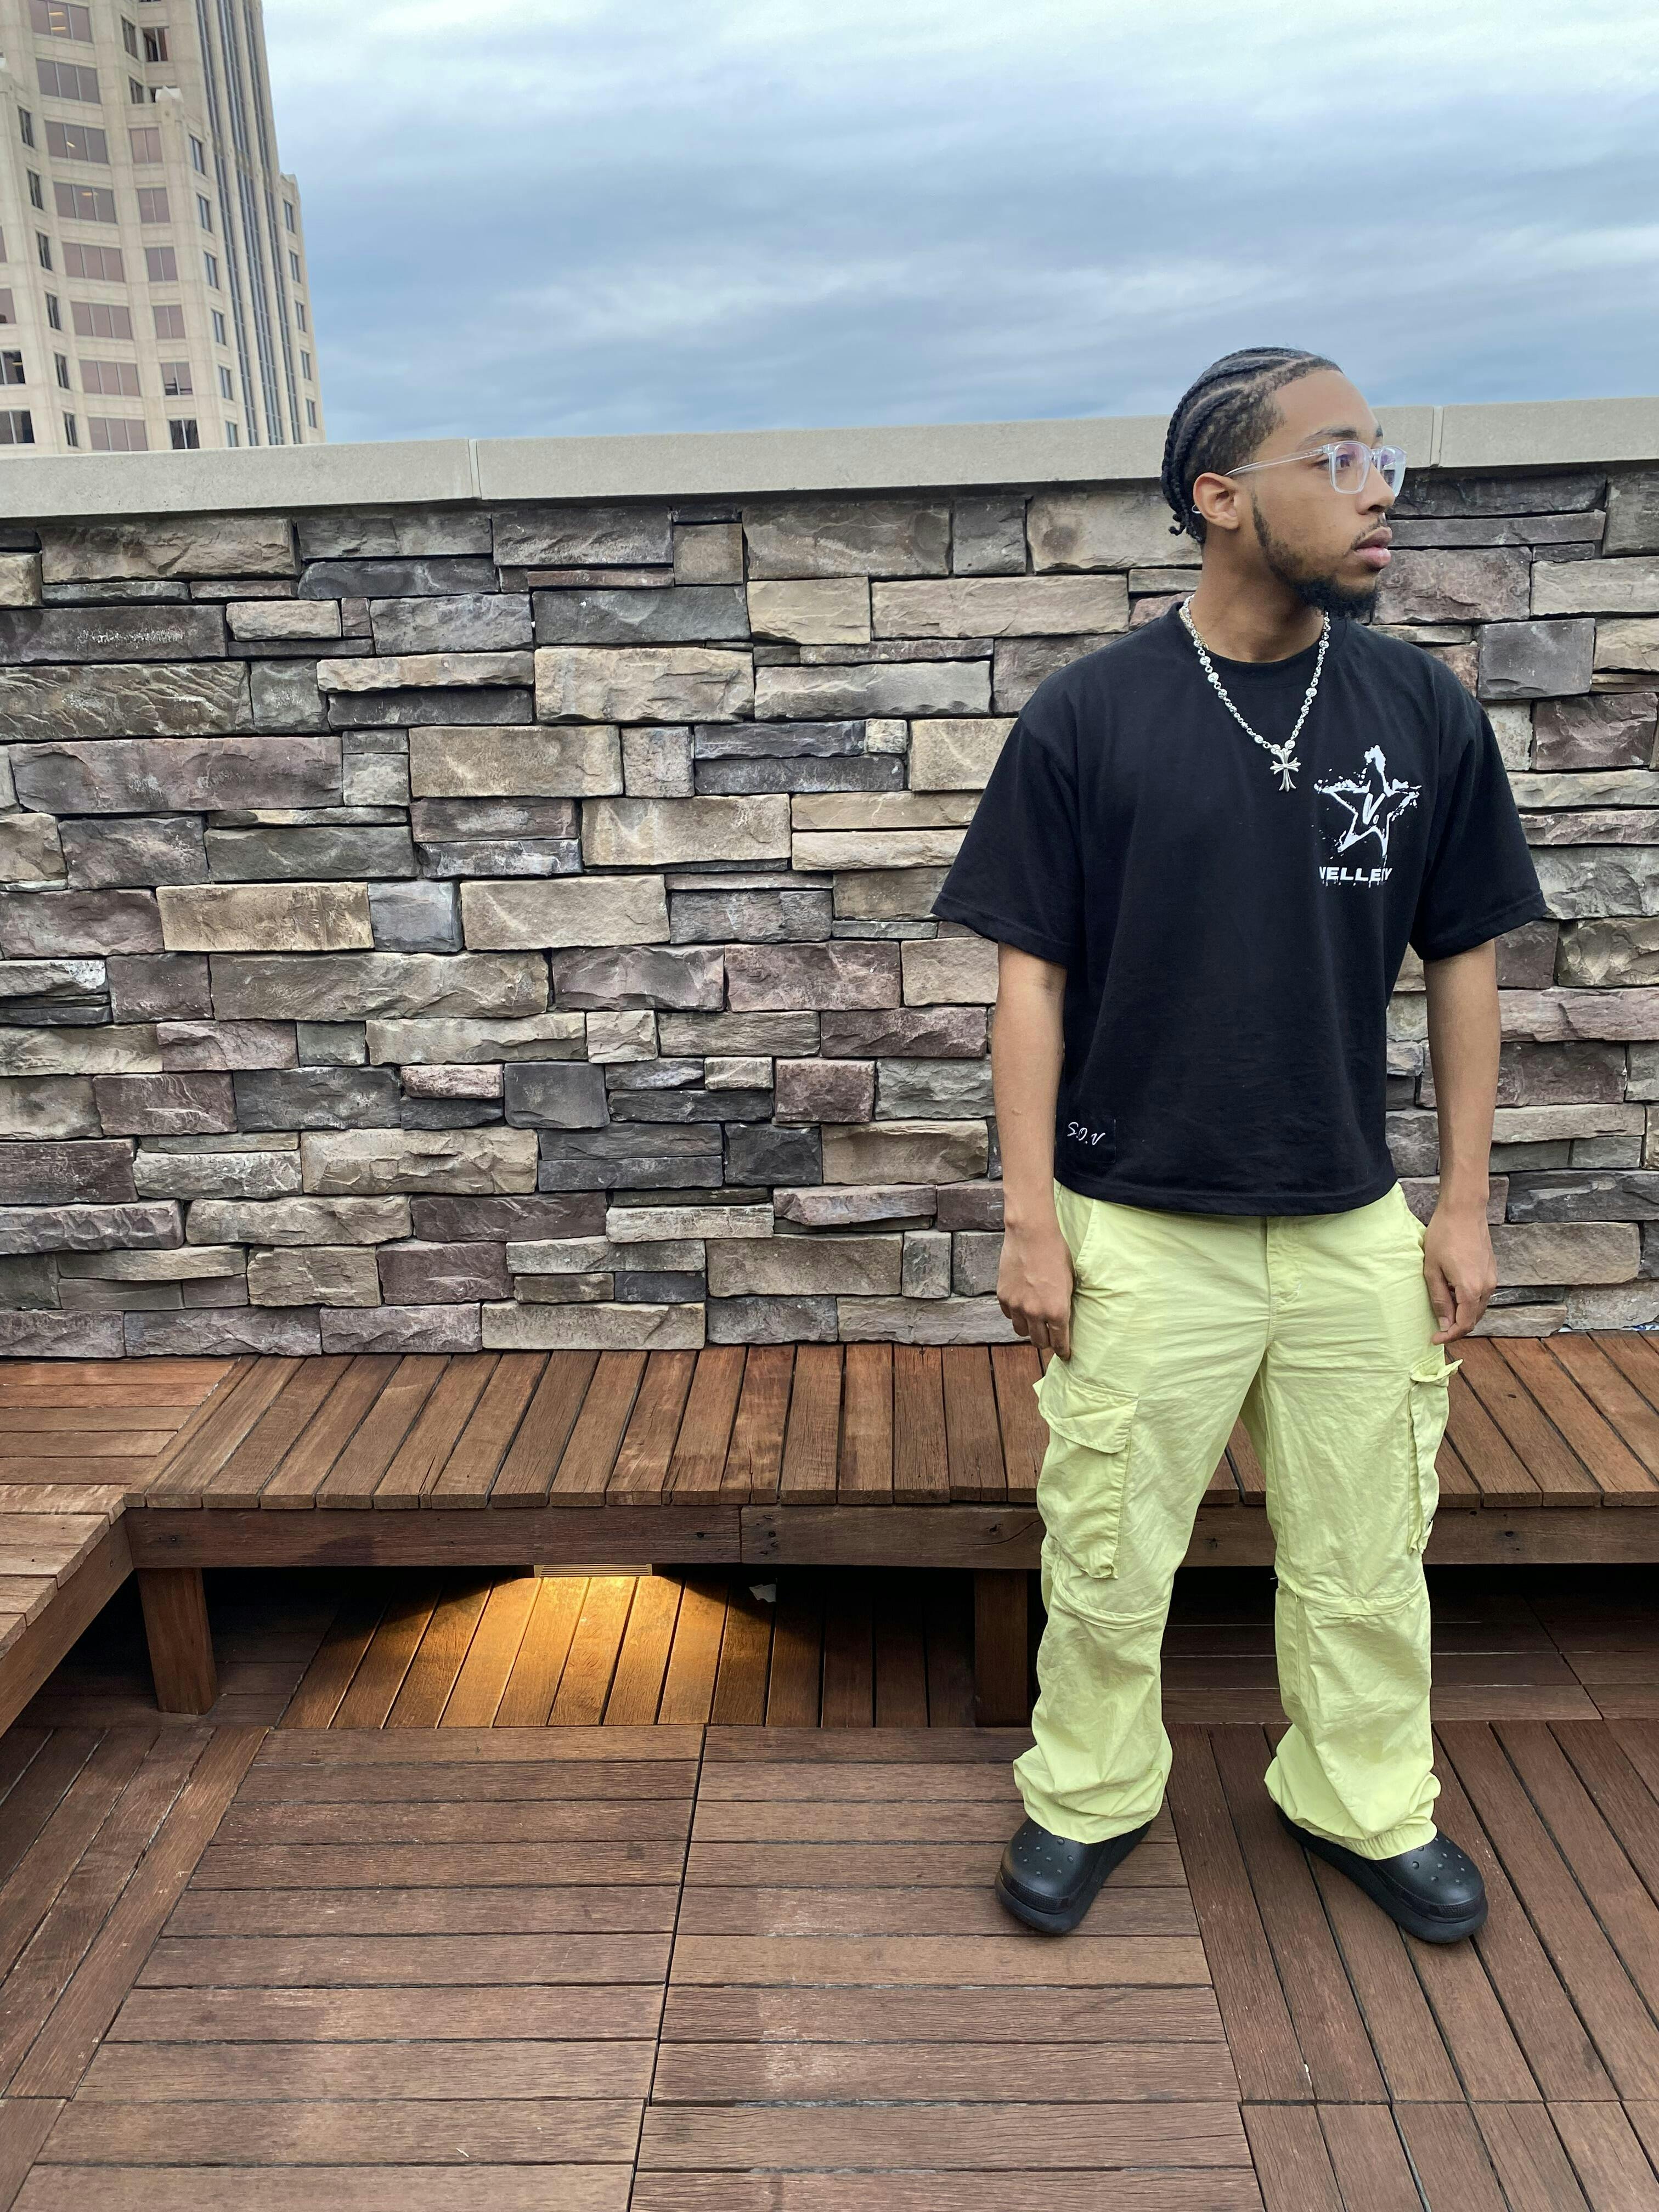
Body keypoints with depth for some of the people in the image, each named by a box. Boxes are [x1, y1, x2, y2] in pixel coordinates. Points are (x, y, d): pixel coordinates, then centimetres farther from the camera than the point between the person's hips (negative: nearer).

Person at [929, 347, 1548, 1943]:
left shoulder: (1424, 709, 0)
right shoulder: (1087, 716, -8)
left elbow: (1460, 963, 6)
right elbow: (1033, 976, -6)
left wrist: (1466, 1205, 5)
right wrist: (1028, 1218, -8)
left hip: (1357, 1228, 3)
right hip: (1140, 1234, -2)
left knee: (1367, 1559, 17)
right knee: (1107, 1558, 12)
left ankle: (1367, 1803, 41)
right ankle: (1089, 1797, 36)